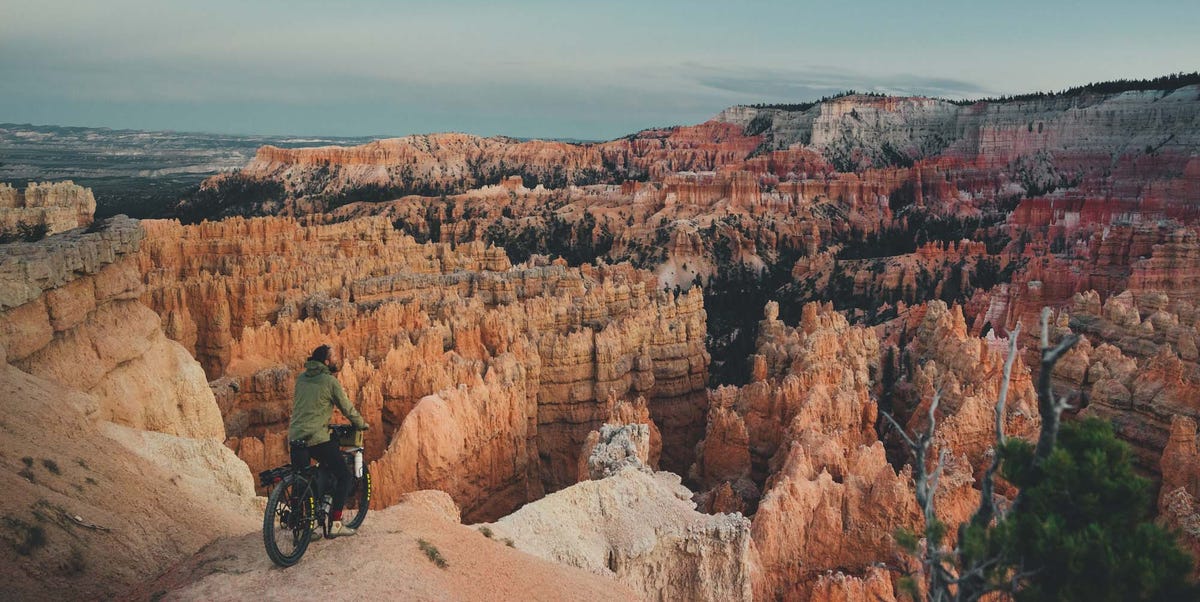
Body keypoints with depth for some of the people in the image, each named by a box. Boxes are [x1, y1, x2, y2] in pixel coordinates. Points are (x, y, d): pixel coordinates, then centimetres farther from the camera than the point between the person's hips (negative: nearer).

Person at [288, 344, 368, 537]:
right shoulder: (330, 381, -6)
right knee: (345, 476, 3)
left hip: (295, 436, 7)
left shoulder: (301, 378, 13)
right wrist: (362, 424, 18)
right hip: (317, 438, -7)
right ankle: (335, 524, -2)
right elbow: (347, 408, 1)